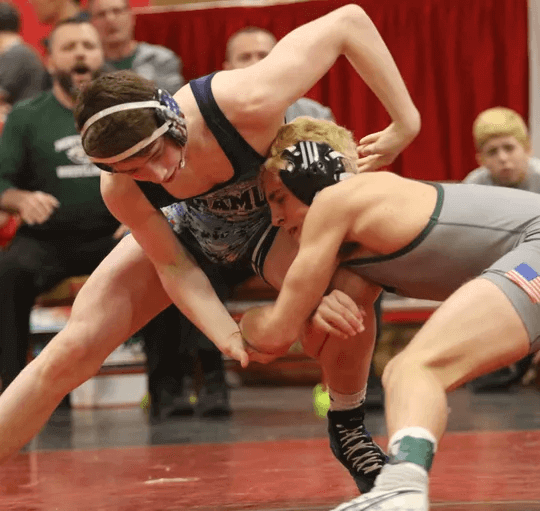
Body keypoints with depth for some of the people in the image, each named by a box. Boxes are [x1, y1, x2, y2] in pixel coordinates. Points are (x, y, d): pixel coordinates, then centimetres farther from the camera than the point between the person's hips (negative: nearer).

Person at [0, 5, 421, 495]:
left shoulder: (247, 103, -44)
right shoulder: (121, 191, -33)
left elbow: (349, 20, -35)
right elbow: (173, 266, -16)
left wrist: (405, 122, -35)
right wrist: (227, 335, -33)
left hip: (272, 215, -1)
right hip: (186, 225, 1)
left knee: (346, 296, -34)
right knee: (71, 352, -10)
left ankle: (348, 432, -6)